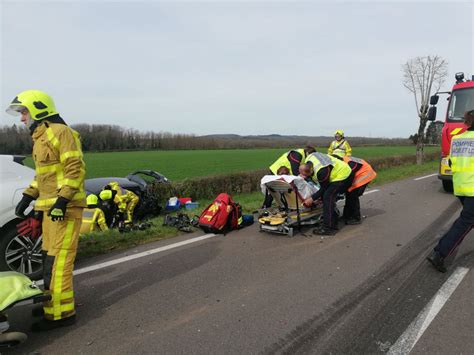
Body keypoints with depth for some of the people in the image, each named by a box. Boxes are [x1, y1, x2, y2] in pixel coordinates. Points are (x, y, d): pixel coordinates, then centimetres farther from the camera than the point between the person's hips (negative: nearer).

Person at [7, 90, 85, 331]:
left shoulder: (60, 132, -10)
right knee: (50, 257, 16)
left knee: (58, 259, -9)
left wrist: (62, 199, -24)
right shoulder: (40, 137, 21)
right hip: (49, 207, 10)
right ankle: (55, 302, 29)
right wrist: (28, 196, 19)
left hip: (64, 207, -10)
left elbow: (75, 169, -18)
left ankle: (60, 313, -3)